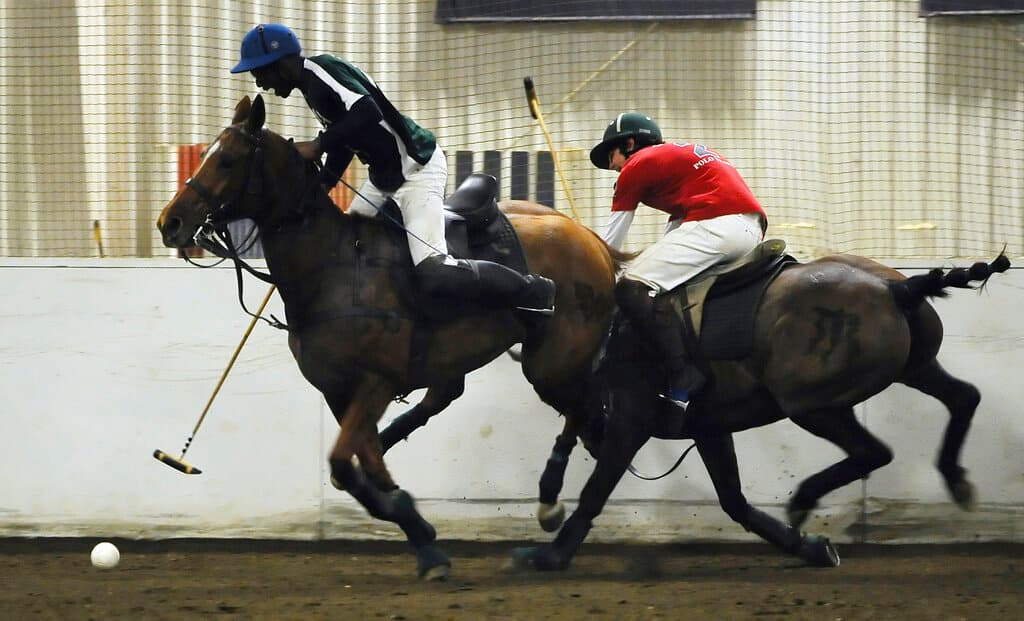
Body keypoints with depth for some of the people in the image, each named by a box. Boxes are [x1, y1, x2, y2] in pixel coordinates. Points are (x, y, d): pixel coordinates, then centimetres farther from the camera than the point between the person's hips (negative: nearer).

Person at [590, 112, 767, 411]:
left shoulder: (636, 165, 9)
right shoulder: (677, 156, 33)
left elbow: (609, 244, 11)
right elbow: (677, 223, 36)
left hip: (717, 226, -9)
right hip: (753, 229, 9)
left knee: (633, 287, -15)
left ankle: (685, 381, -27)